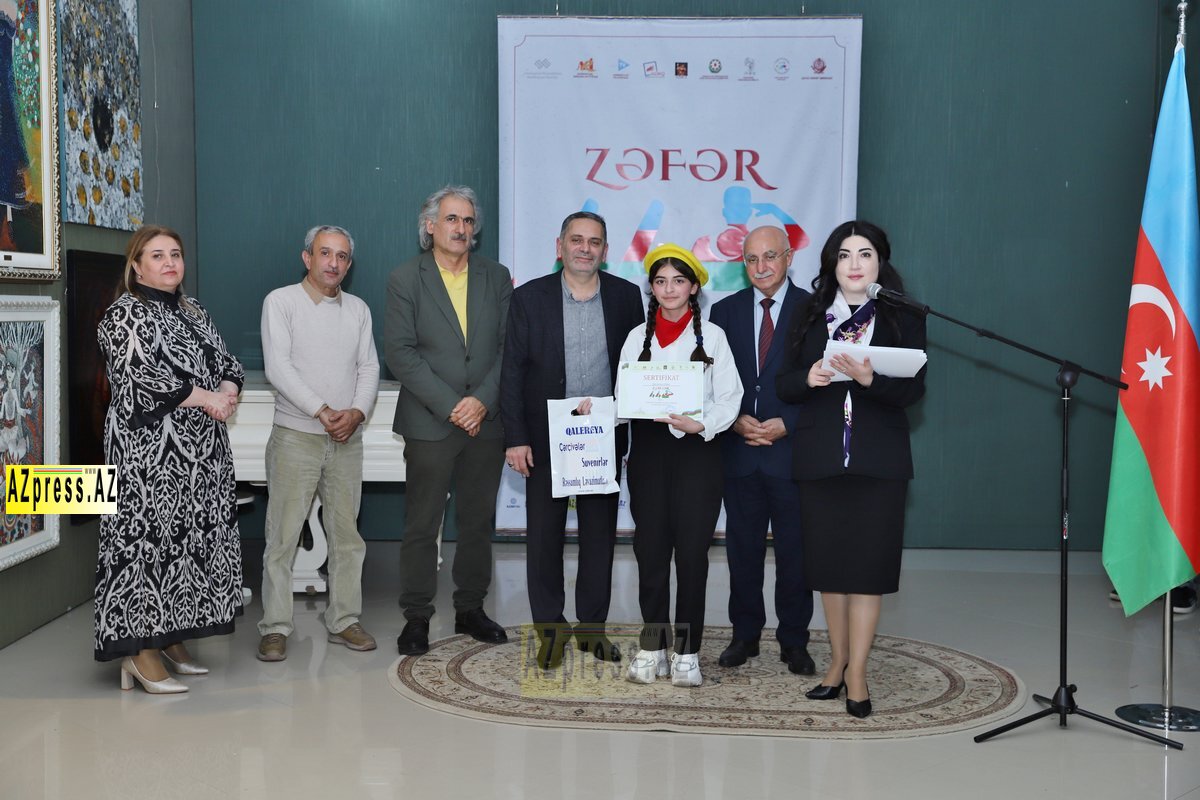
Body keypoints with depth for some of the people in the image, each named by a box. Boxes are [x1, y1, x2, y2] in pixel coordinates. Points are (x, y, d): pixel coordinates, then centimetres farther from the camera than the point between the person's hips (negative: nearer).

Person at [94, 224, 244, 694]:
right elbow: (139, 378, -16)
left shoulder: (193, 311, 18)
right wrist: (206, 398, -15)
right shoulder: (124, 315, -5)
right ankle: (141, 651, -3)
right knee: (148, 535, -8)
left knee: (190, 538, 8)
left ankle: (170, 640, 17)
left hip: (201, 452, 8)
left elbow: (227, 361, 15)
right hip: (150, 450, -7)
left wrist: (227, 391, -7)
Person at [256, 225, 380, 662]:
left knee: (347, 534, 8)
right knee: (283, 535, -2)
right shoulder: (281, 301, -2)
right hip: (295, 435, -4)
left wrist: (357, 411, -11)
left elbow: (369, 367, 7)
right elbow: (278, 367, -11)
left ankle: (344, 621, 18)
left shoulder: (358, 309, 12)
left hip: (347, 438, 5)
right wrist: (321, 411, -18)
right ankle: (275, 628, 5)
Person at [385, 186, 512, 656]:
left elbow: (509, 347, 3)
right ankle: (416, 618, 11)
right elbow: (400, 353, -8)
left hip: (486, 420, 3)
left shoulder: (496, 277, 9)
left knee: (478, 522, 11)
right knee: (421, 525, 1)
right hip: (430, 423, -3)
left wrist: (482, 400, -11)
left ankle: (470, 610, 23)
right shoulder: (405, 279, 0)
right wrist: (450, 405, -14)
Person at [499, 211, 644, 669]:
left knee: (600, 535, 9)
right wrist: (515, 438, -8)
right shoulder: (530, 298, -1)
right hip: (546, 438, -1)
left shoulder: (626, 297, 3)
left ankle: (592, 627, 22)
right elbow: (512, 371, -2)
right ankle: (550, 629, 17)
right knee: (544, 536, 5)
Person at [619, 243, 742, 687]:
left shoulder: (712, 336, 5)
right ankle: (652, 647, 12)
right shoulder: (637, 337, 11)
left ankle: (687, 651, 6)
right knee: (651, 549, 2)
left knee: (692, 551, -2)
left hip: (697, 449, -2)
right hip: (649, 448, 2)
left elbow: (729, 398, 0)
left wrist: (701, 424, -18)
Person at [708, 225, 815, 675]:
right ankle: (745, 635, 21)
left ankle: (794, 641, 17)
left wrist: (786, 424, -13)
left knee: (794, 549, 5)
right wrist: (737, 420, -9)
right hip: (739, 449, 3)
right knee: (742, 547, 10)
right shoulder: (725, 311, 9)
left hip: (793, 448, -2)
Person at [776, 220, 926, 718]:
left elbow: (913, 389, -6)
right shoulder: (809, 318, 9)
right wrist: (808, 378, -15)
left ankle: (856, 673, 6)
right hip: (820, 457, 2)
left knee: (868, 563, -1)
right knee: (828, 562, 9)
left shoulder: (904, 320, 3)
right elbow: (784, 386, 7)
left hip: (878, 458, -2)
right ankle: (838, 661, 23)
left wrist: (869, 378, -24)